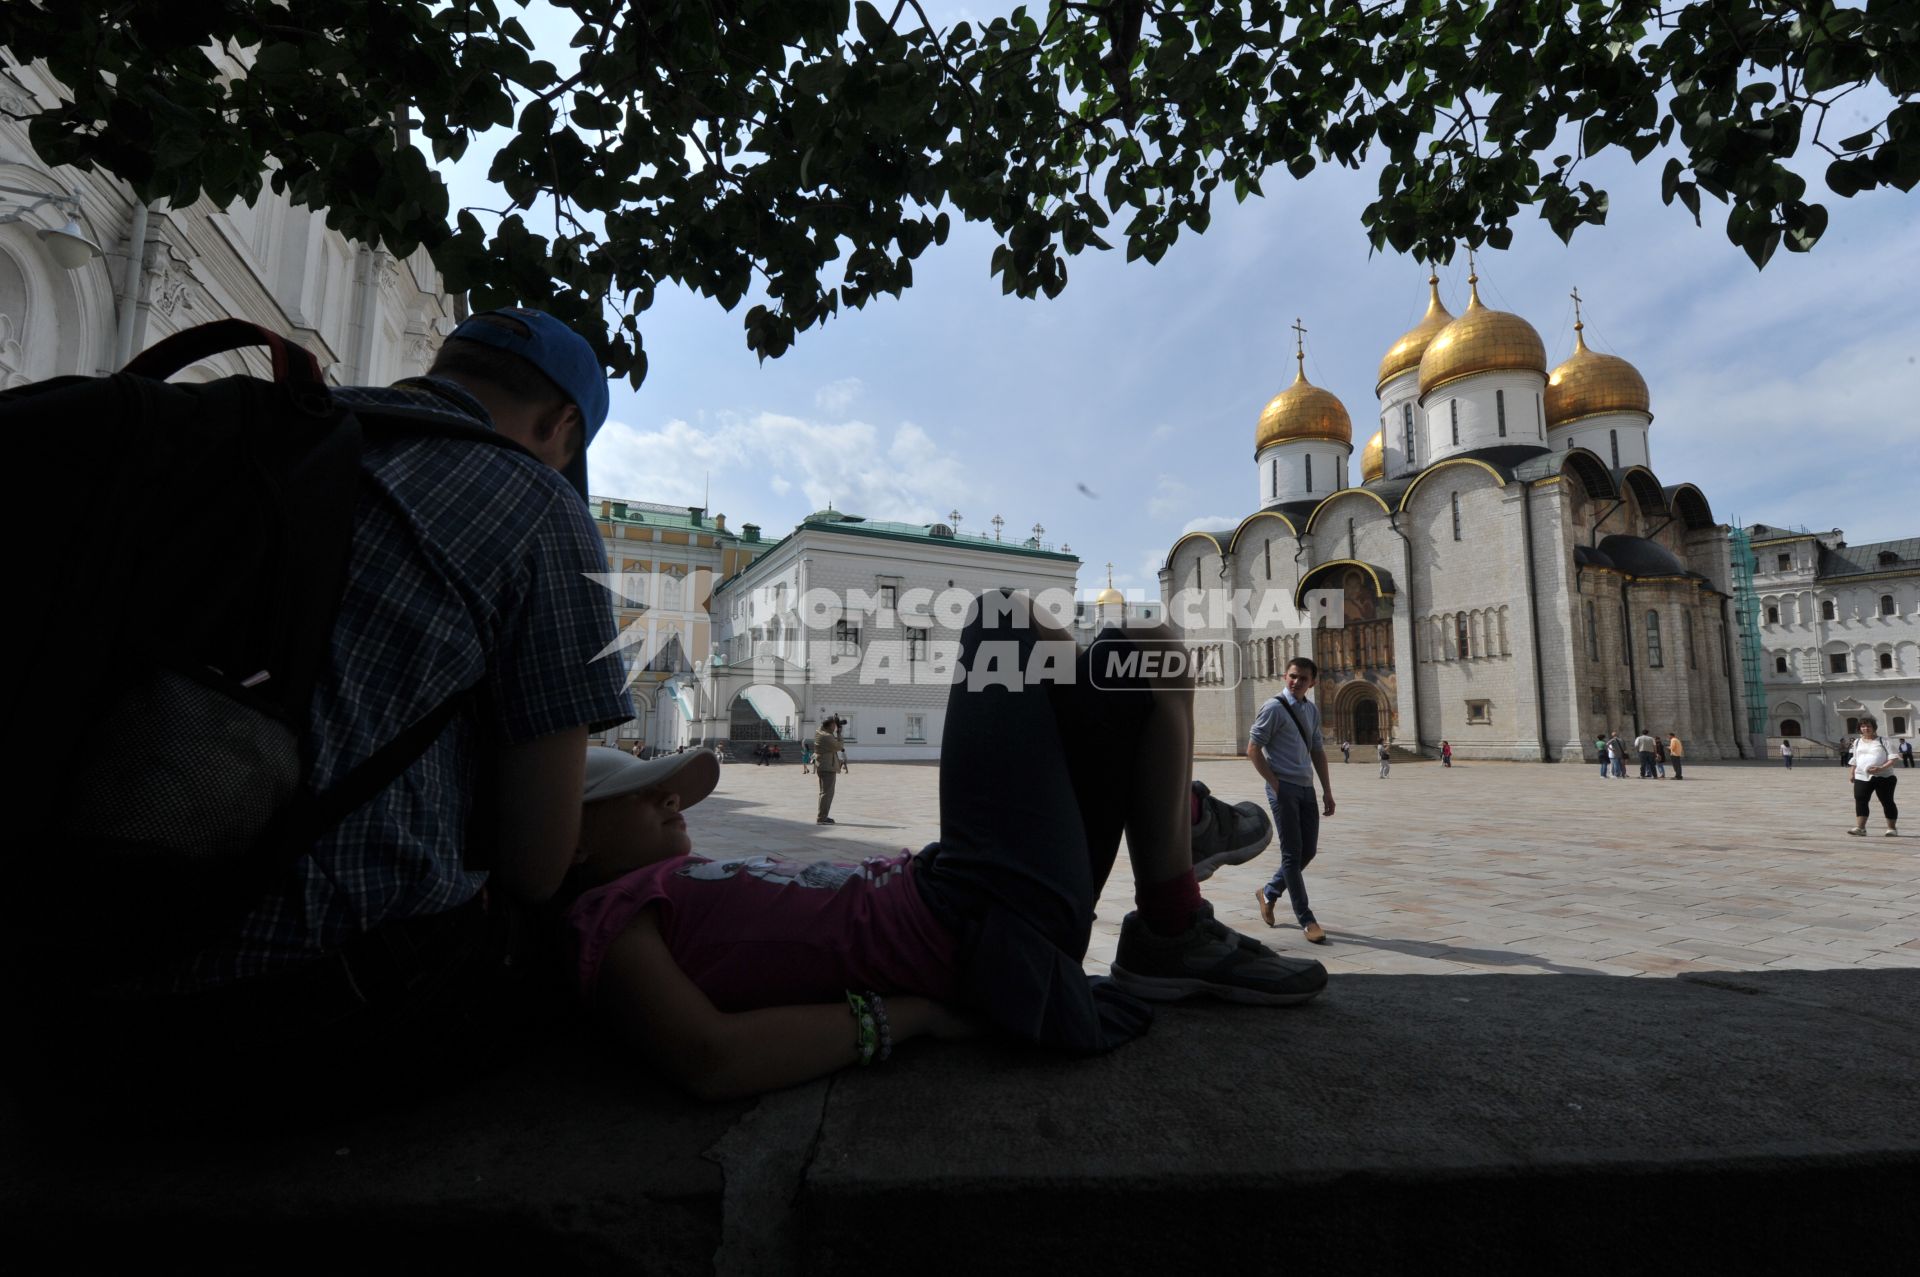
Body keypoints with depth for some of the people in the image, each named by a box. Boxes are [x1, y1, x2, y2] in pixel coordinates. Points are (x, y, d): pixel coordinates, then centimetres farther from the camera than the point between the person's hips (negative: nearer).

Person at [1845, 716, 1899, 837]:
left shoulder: (1883, 741, 1)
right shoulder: (1857, 743, 16)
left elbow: (1892, 759, -8)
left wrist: (1881, 768, -24)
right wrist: (1852, 774, 21)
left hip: (1884, 777, -3)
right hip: (1862, 777, 3)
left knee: (1887, 802, 4)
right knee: (1860, 801, -8)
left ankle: (1892, 828, 16)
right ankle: (1860, 828, -11)